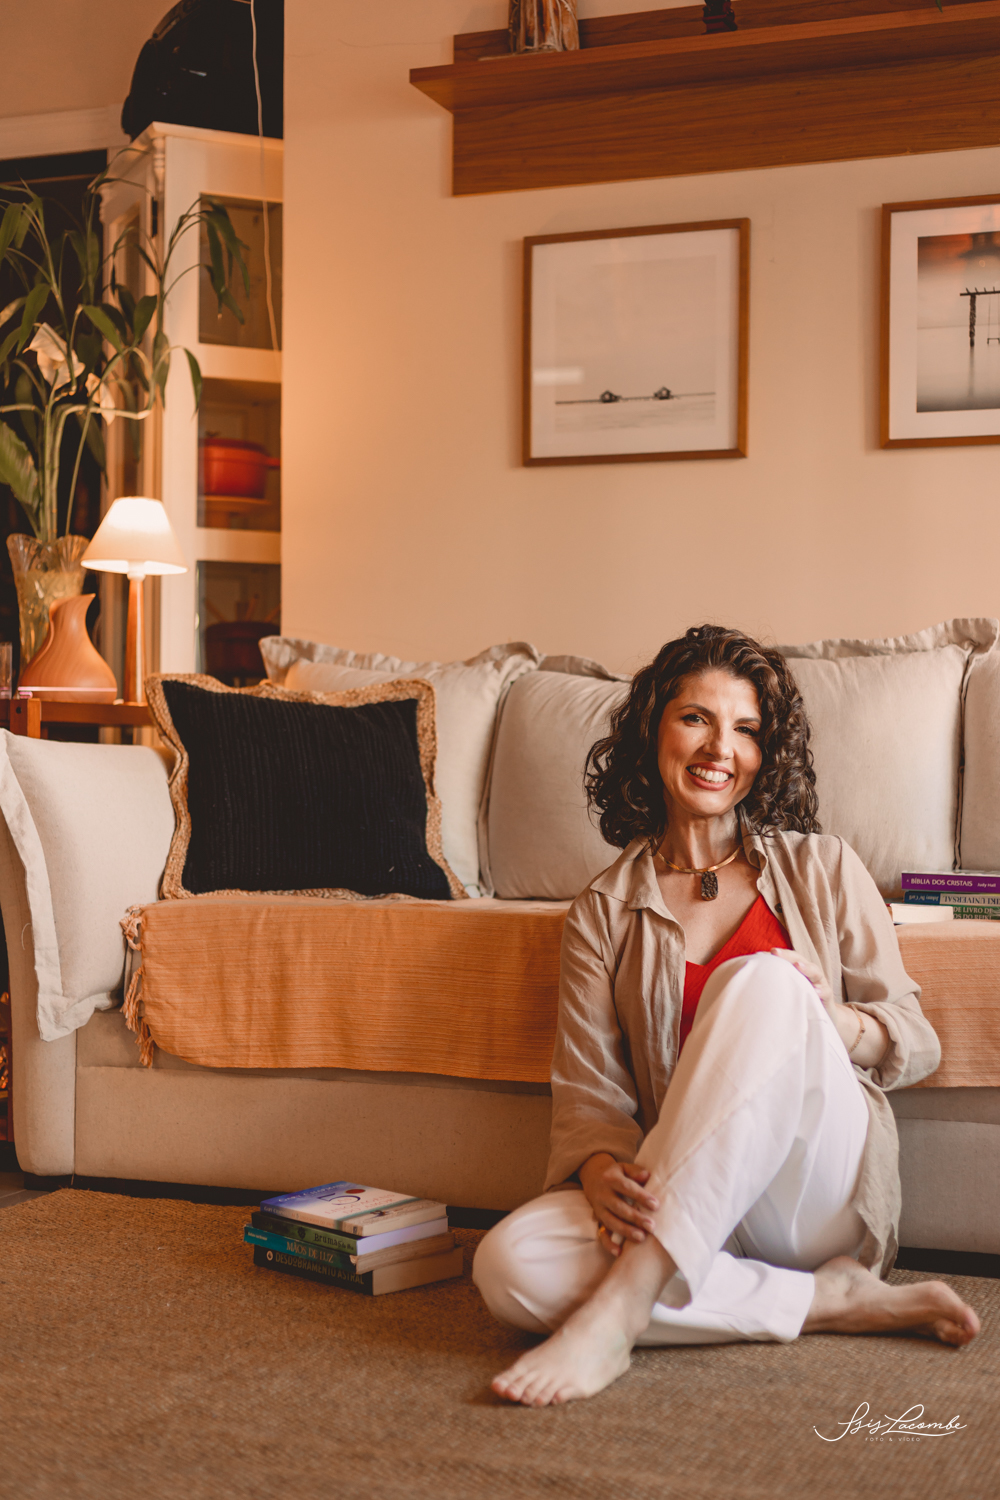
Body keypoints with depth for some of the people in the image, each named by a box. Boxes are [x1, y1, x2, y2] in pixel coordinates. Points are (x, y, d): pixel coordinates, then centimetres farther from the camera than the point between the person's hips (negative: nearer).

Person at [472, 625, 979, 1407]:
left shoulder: (823, 870, 10)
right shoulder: (605, 910, 11)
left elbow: (917, 1042, 8)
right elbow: (586, 1091, 3)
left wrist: (837, 1026, -15)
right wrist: (602, 1171, -20)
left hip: (825, 1193, -1)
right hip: (683, 1208, 2)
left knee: (760, 980, -29)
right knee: (512, 1264, -30)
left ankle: (616, 1311, -35)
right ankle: (834, 1298, -21)